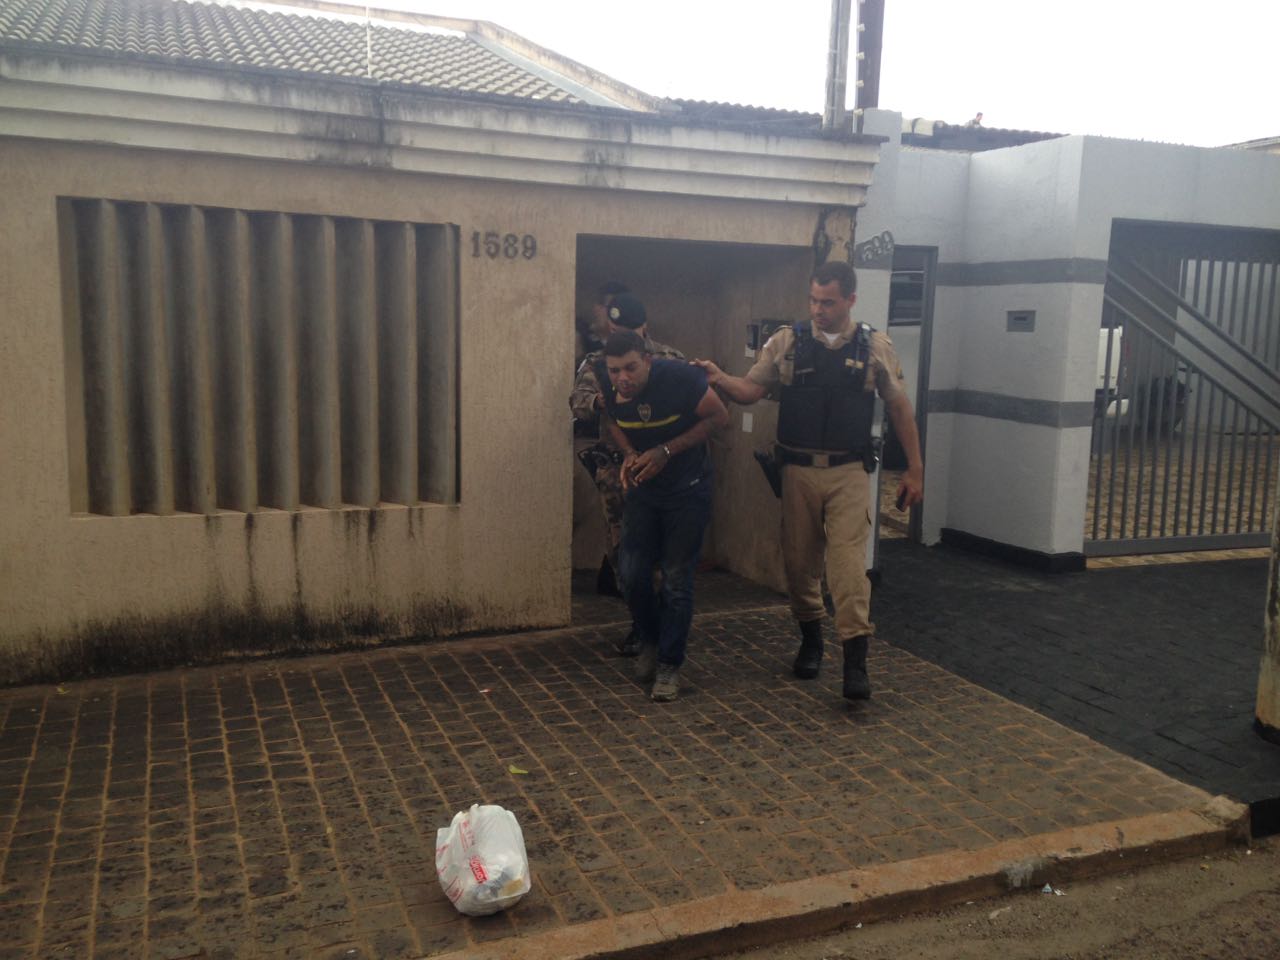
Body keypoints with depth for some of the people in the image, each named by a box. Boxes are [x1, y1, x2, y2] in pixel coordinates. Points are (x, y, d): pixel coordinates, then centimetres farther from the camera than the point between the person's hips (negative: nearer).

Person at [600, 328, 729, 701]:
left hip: (687, 489, -4)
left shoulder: (679, 377, -25)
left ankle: (669, 665, 12)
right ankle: (649, 640, 26)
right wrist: (629, 454, -10)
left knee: (677, 579, -2)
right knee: (632, 574, -2)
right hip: (642, 487, 4)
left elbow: (719, 418, -16)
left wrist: (666, 451, -23)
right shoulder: (611, 392, -11)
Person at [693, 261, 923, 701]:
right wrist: (719, 379, -21)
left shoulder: (875, 347, 3)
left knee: (848, 561, -11)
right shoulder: (786, 342, 3)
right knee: (799, 561, 10)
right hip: (798, 470, 2)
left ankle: (856, 660, -7)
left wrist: (915, 468, 7)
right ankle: (810, 639, 32)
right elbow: (751, 389, 0)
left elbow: (899, 408, 8)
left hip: (848, 472, -2)